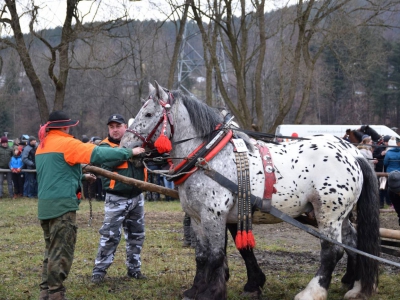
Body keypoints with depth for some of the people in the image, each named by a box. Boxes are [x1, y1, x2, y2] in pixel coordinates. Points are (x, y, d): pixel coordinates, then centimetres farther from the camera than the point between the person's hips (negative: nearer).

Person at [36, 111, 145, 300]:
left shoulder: (42, 146, 15)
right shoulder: (66, 143, -11)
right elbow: (99, 154, -17)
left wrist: (81, 177, 20)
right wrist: (129, 152, -12)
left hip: (45, 205, 9)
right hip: (62, 205, -9)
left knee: (52, 251, 16)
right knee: (61, 253, -3)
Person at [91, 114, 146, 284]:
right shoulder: (105, 146, -5)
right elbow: (111, 161, -25)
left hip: (137, 197, 5)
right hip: (116, 199, -5)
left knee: (136, 235, 13)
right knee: (110, 236, -8)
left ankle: (134, 269, 26)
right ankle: (99, 270, -1)